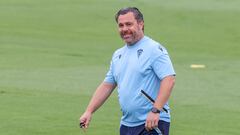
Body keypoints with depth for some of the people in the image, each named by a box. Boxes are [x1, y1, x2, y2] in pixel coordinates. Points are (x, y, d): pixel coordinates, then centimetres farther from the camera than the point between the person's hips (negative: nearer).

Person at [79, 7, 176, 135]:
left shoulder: (154, 49, -8)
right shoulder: (118, 55, 16)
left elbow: (169, 80, -18)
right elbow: (107, 86, 22)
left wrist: (155, 111, -26)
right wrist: (89, 111, 13)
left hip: (151, 124, -8)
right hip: (127, 124, 8)